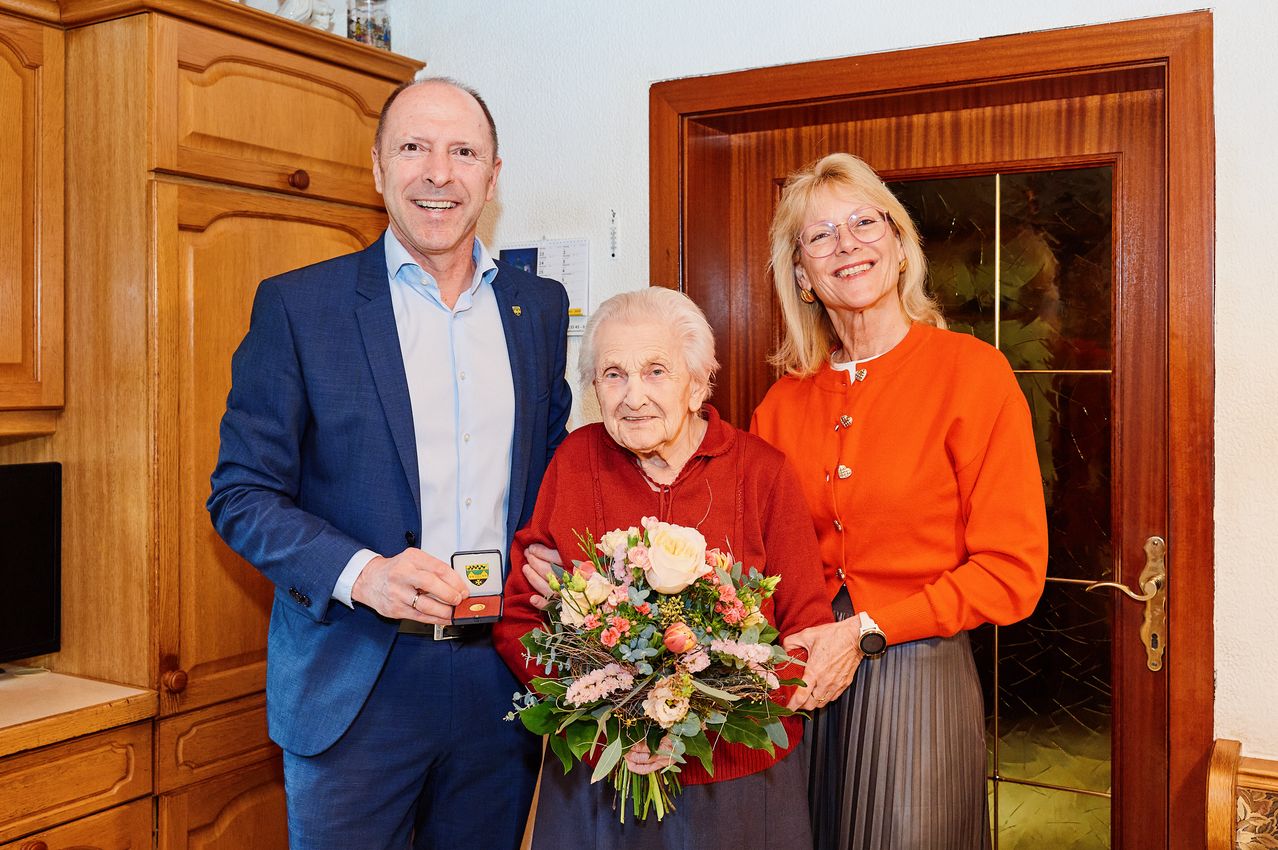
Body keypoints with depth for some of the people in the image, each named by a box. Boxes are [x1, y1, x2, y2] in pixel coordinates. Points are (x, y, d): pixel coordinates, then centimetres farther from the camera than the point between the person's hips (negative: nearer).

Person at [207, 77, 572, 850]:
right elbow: (242, 494, -5)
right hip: (355, 688, -3)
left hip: (502, 678, 4)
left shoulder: (540, 306, 7)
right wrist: (360, 574, -20)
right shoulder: (298, 305, -4)